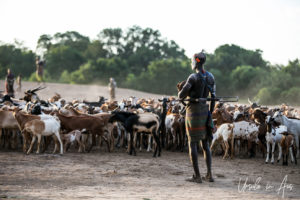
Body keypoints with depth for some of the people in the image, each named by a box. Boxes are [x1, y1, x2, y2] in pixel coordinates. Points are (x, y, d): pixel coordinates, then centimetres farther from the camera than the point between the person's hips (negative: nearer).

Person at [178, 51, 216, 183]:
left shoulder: (193, 77, -16)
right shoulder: (210, 77, 6)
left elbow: (181, 95, -15)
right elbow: (213, 96, 11)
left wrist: (181, 95, 9)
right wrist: (210, 113, 19)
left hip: (193, 111, -7)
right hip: (205, 111, 7)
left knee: (192, 143, -1)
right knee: (205, 144, 14)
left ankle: (197, 176, -3)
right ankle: (209, 174, 10)